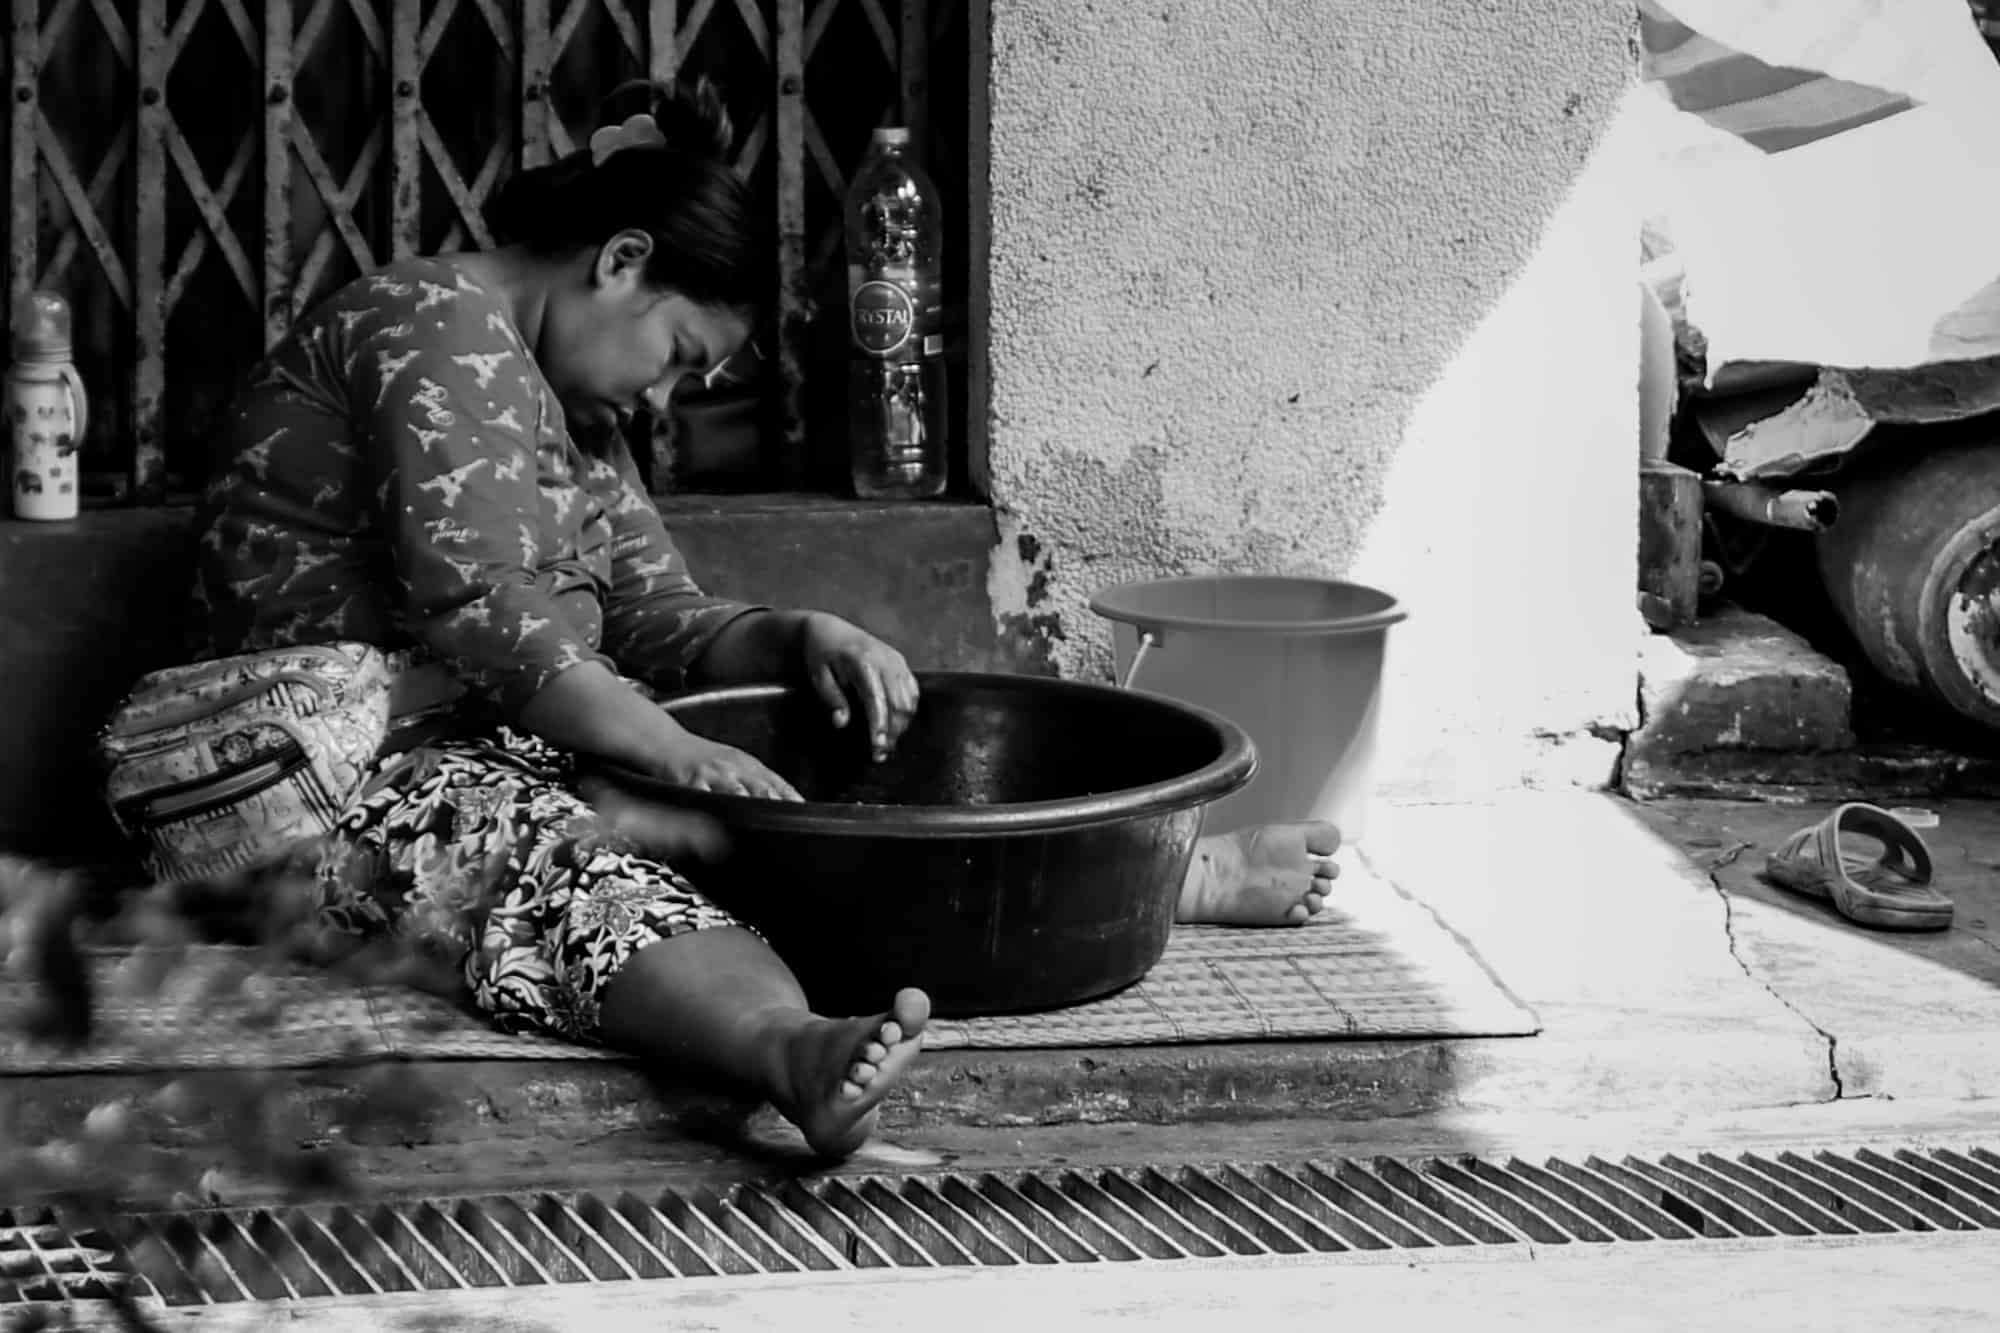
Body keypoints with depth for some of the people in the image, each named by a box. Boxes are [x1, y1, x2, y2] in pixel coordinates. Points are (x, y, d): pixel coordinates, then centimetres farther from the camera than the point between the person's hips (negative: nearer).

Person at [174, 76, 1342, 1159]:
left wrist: (800, 641, -4)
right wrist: (672, 752, -27)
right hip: (368, 777, -11)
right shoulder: (437, 328, -11)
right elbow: (483, 612, -23)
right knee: (562, 857, -41)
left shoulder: (570, 408, 21)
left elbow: (659, 623, 16)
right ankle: (794, 1049, -71)